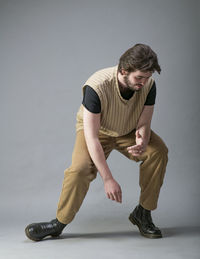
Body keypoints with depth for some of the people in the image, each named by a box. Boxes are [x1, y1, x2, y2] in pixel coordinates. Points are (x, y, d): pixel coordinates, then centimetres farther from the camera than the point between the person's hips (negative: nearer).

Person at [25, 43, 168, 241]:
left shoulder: (148, 85, -22)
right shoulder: (97, 86, -36)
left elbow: (143, 124, -13)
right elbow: (92, 137, -35)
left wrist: (142, 141, -39)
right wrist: (108, 179, -38)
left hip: (129, 131, 4)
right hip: (96, 129, -3)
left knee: (158, 151, -23)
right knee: (80, 168, -29)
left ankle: (142, 213, -8)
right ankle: (59, 222, -6)